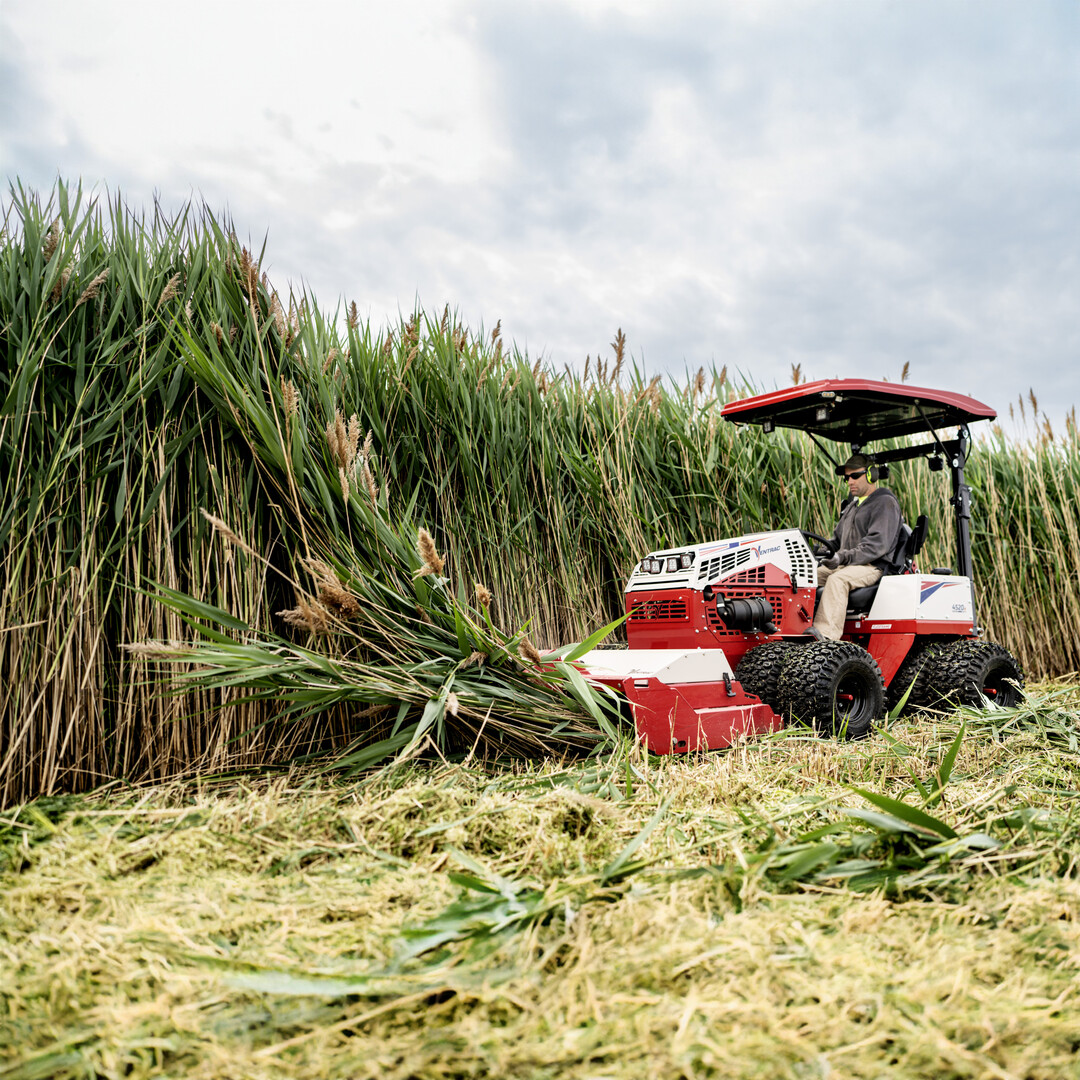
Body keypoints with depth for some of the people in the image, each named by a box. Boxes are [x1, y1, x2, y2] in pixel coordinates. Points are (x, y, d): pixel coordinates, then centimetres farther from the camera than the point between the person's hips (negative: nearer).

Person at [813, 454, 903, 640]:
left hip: (872, 567, -8)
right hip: (846, 565, 9)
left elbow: (877, 544, -17)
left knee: (837, 579, -36)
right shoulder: (852, 504, 25)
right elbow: (838, 537, 27)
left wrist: (845, 557, -27)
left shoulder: (885, 503, -4)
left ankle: (825, 637, -45)